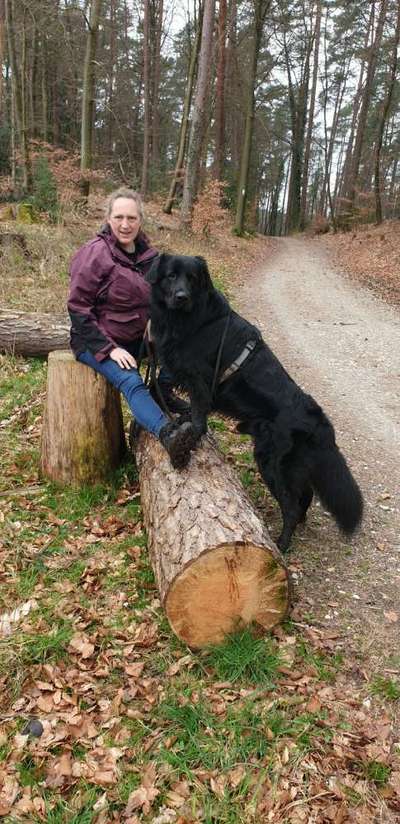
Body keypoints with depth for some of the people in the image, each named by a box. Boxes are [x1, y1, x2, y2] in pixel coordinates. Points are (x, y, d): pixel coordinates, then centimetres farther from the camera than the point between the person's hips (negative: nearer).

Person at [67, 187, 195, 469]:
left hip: (135, 337, 6)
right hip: (96, 342, -6)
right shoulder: (95, 253, -14)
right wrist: (109, 348, -22)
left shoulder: (147, 253, 3)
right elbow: (78, 308, -15)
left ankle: (164, 392, 3)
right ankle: (168, 433, -52)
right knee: (131, 382, -31)